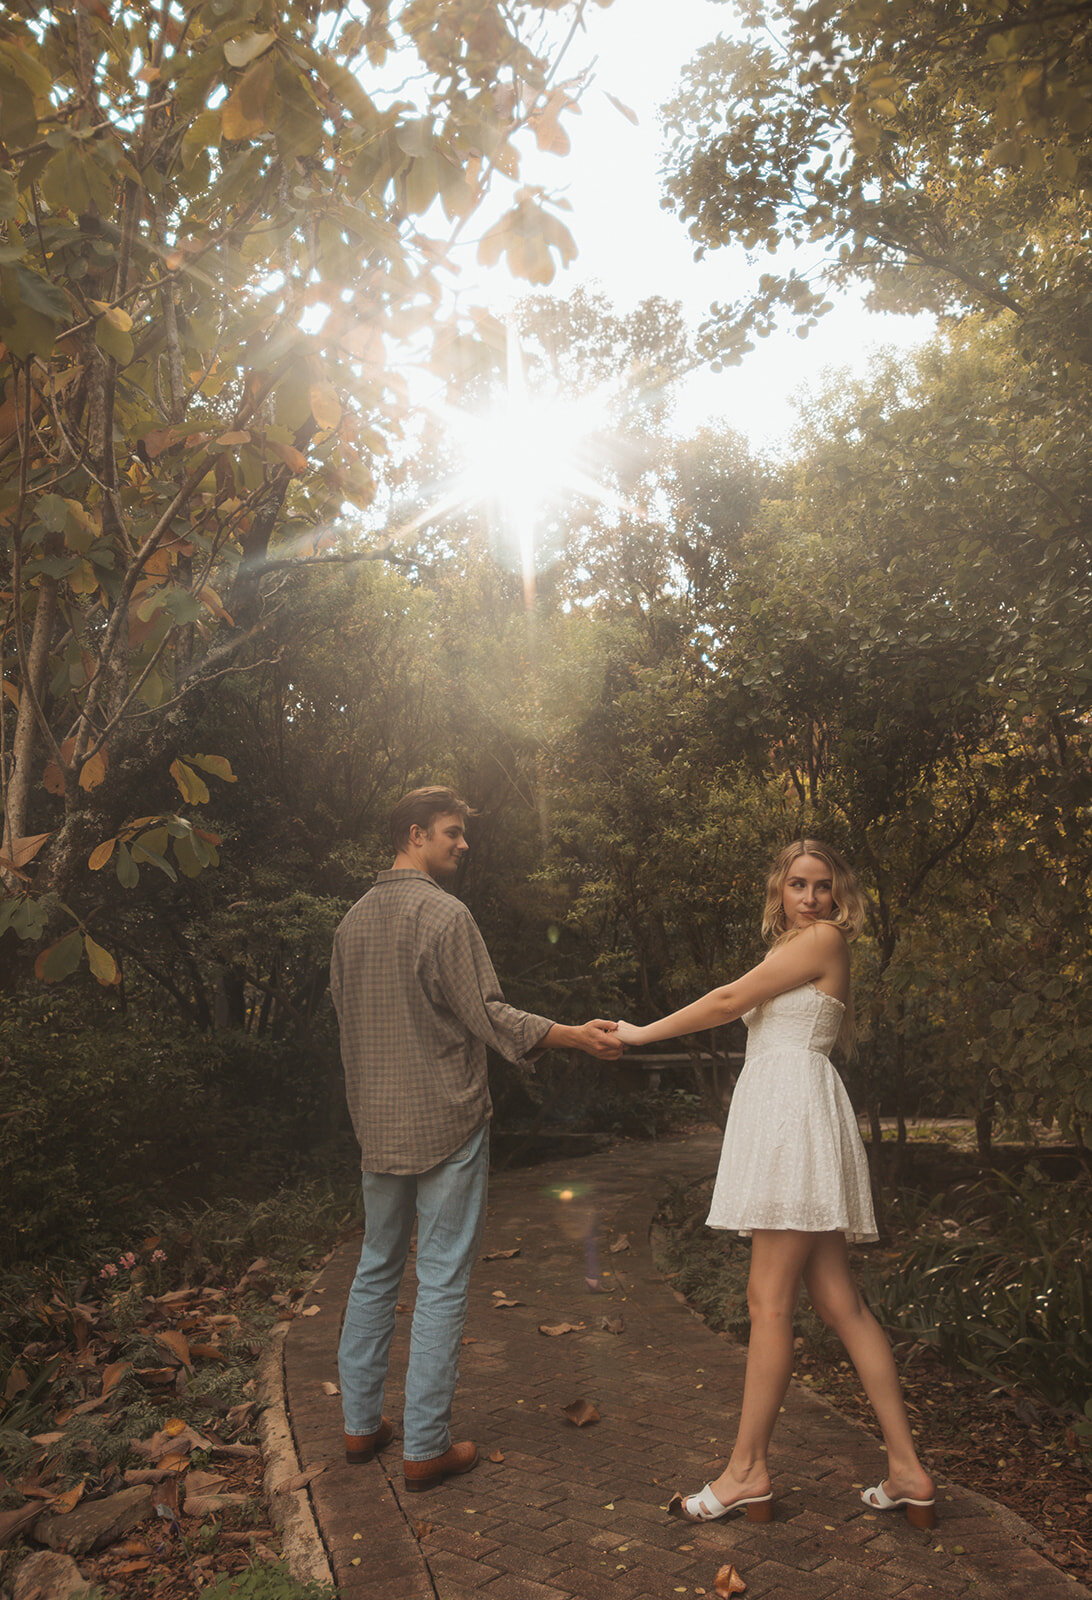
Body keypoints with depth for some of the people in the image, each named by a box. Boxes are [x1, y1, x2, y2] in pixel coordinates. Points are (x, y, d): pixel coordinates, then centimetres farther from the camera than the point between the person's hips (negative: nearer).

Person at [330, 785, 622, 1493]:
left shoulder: (352, 922, 8)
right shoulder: (445, 914, -15)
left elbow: (347, 1017, 14)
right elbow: (490, 1017, -16)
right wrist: (579, 1035, -9)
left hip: (378, 1127, 7)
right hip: (446, 1124, -7)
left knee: (377, 1270, 18)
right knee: (442, 1283, 3)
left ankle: (361, 1423, 28)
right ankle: (425, 1447, 11)